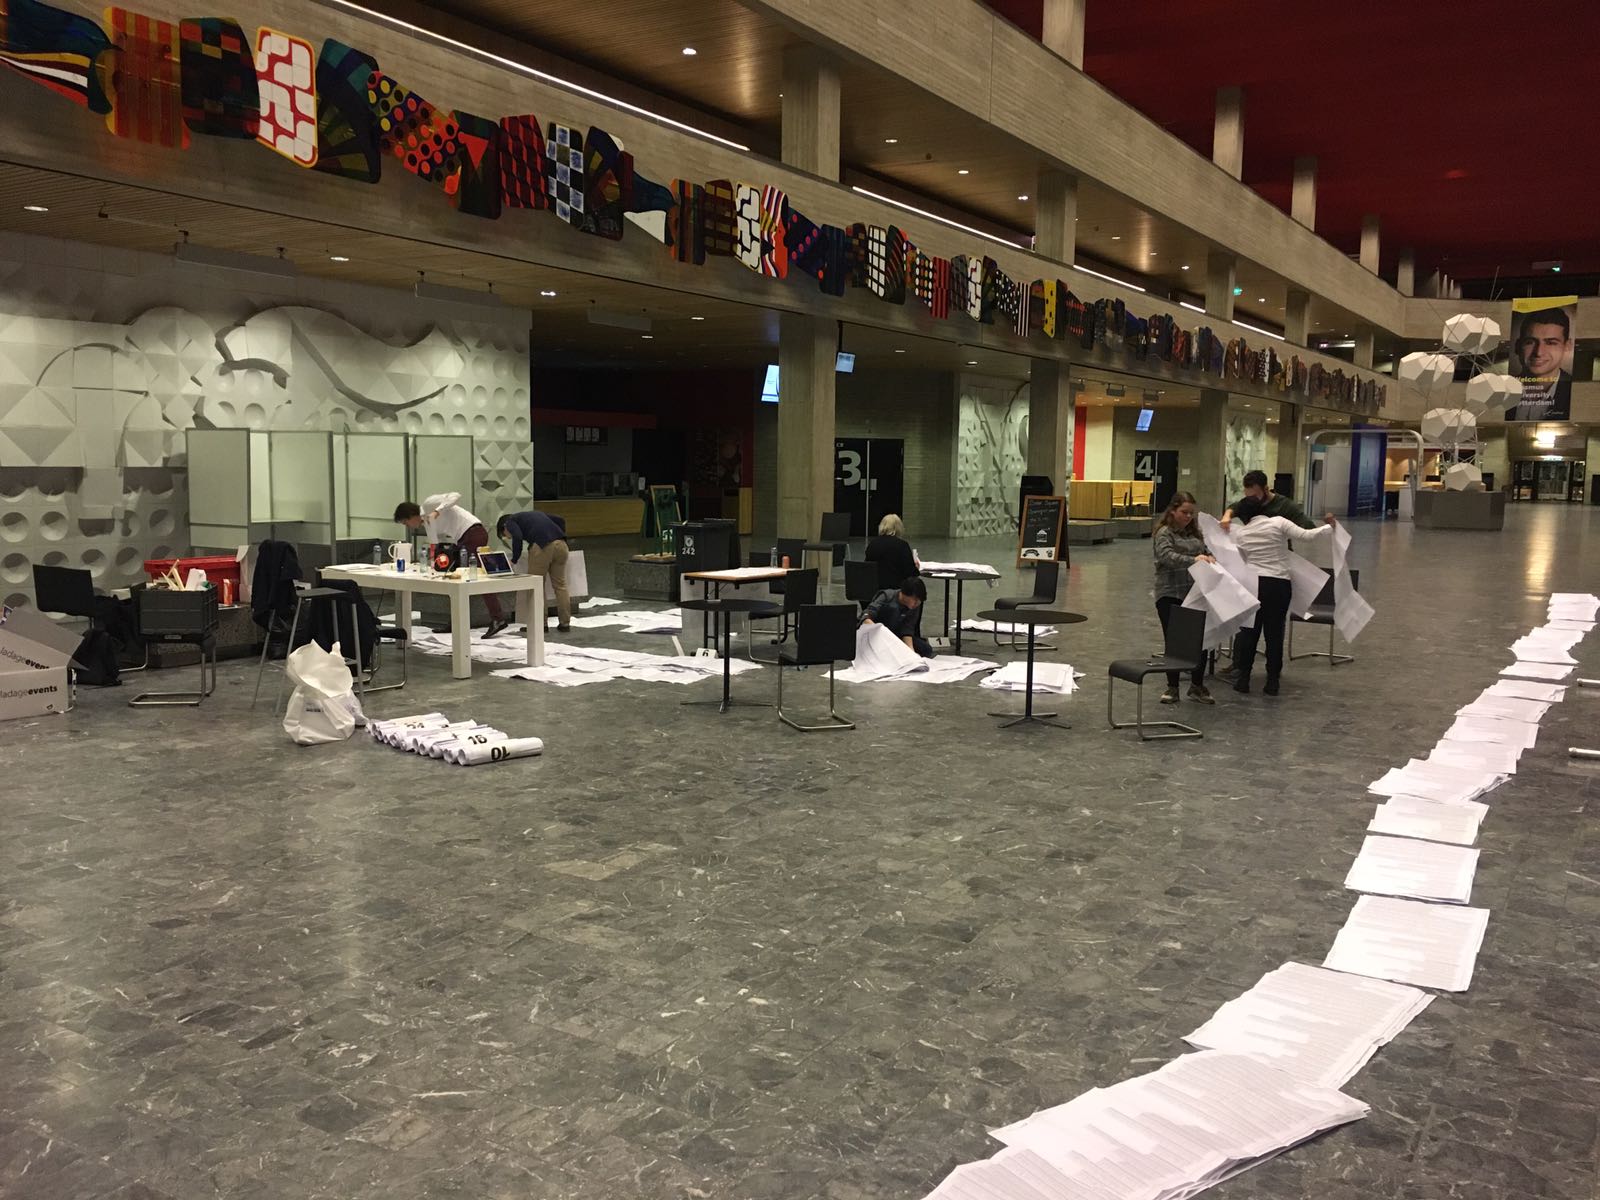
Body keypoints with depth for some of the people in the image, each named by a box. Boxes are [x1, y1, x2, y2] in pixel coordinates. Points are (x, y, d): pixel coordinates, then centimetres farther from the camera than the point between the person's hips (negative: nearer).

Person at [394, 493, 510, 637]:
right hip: (464, 540, 10)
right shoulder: (427, 524, 22)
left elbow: (455, 496, -15)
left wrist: (437, 511, -22)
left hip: (474, 533, -10)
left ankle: (498, 619, -23)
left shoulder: (428, 503, -3)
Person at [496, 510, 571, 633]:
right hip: (560, 544, 6)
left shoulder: (510, 521, 16)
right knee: (560, 584, 12)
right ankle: (565, 623, 14)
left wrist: (514, 561, 4)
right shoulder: (534, 513, 34)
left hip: (542, 546, -6)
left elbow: (517, 537, -5)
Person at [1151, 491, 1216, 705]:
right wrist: (1193, 560, -33)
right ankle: (1172, 687, 15)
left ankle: (1197, 686, 16)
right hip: (1170, 595, -4)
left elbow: (1206, 550, 15)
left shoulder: (1195, 532, 13)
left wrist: (1209, 558, -9)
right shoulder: (1164, 533, -4)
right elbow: (1167, 556, -19)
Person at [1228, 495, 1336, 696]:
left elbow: (1243, 560, 7)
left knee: (1248, 632, 9)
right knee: (1274, 633, 7)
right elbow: (1307, 536, -10)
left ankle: (1242, 678, 10)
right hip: (1279, 584, -1)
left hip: (1253, 583, 1)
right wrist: (1330, 527, 4)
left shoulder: (1242, 534, 3)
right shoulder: (1278, 523, -5)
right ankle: (1272, 681, 10)